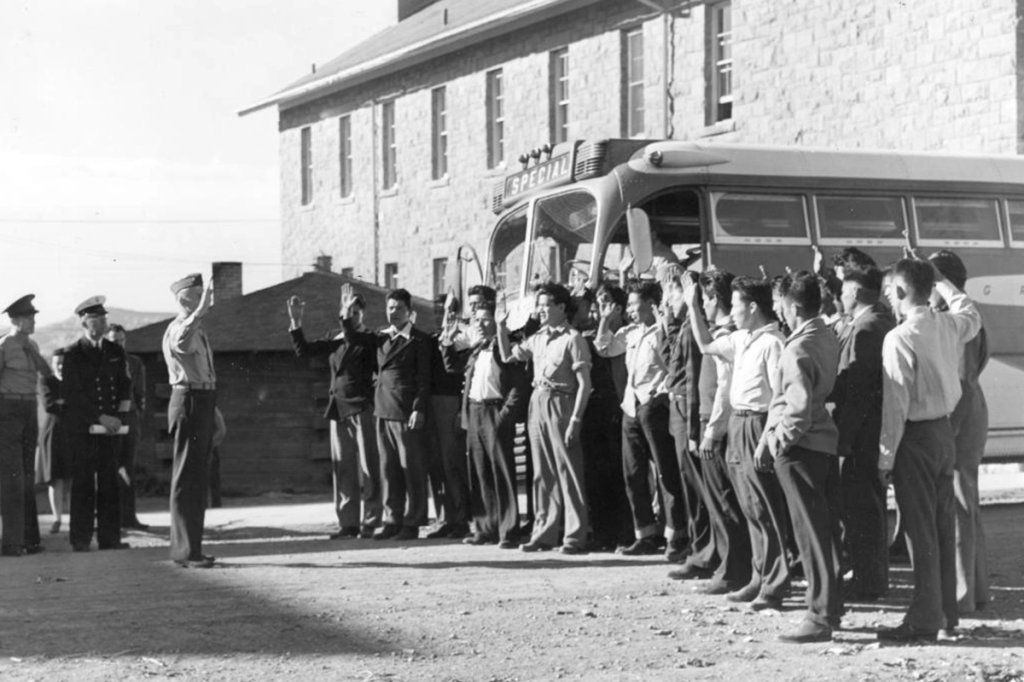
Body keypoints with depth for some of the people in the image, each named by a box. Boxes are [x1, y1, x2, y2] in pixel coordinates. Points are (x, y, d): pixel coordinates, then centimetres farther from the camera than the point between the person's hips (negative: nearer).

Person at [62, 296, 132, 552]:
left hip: (110, 427, 4)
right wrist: (101, 418, -13)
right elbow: (72, 394, -8)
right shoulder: (73, 354, -3)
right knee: (83, 483, -3)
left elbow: (126, 388, 15)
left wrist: (120, 417, 0)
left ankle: (109, 537, 5)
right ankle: (81, 539, 1)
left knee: (110, 481, 2)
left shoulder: (116, 353, 12)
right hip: (82, 429, -4)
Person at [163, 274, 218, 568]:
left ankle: (187, 547, 22)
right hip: (188, 403, -10)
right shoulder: (178, 329, -13)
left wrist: (215, 412, 26)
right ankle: (186, 551, -6)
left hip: (203, 404, 10)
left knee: (197, 479, 14)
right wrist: (202, 308, -49)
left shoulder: (199, 330, 18)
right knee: (187, 480, -7)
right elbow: (182, 343, -40)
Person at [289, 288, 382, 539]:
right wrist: (295, 322, 2)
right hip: (338, 411, 6)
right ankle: (348, 523, 11)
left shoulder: (370, 341, -2)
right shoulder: (333, 339, 14)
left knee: (367, 469, -4)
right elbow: (303, 350, 12)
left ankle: (370, 522, 1)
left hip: (362, 411, -6)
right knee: (342, 469, 6)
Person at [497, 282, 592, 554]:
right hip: (537, 404, 7)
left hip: (560, 404, -7)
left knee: (568, 471, -4)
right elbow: (508, 356, 22)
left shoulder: (573, 339, -8)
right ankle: (545, 532, 15)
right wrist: (501, 326, 10)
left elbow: (584, 384, -11)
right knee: (543, 473, 9)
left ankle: (575, 536, 0)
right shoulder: (538, 338, 12)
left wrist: (574, 421, -17)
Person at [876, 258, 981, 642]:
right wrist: (940, 280, 28)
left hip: (916, 437, -7)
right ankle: (947, 614, 21)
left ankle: (924, 620, 0)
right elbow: (971, 313, 28)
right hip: (945, 430, 7)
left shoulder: (900, 338, -17)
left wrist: (886, 458, -13)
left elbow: (896, 403, -18)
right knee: (944, 525, 13)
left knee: (920, 528, -3)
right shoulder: (950, 326, 1)